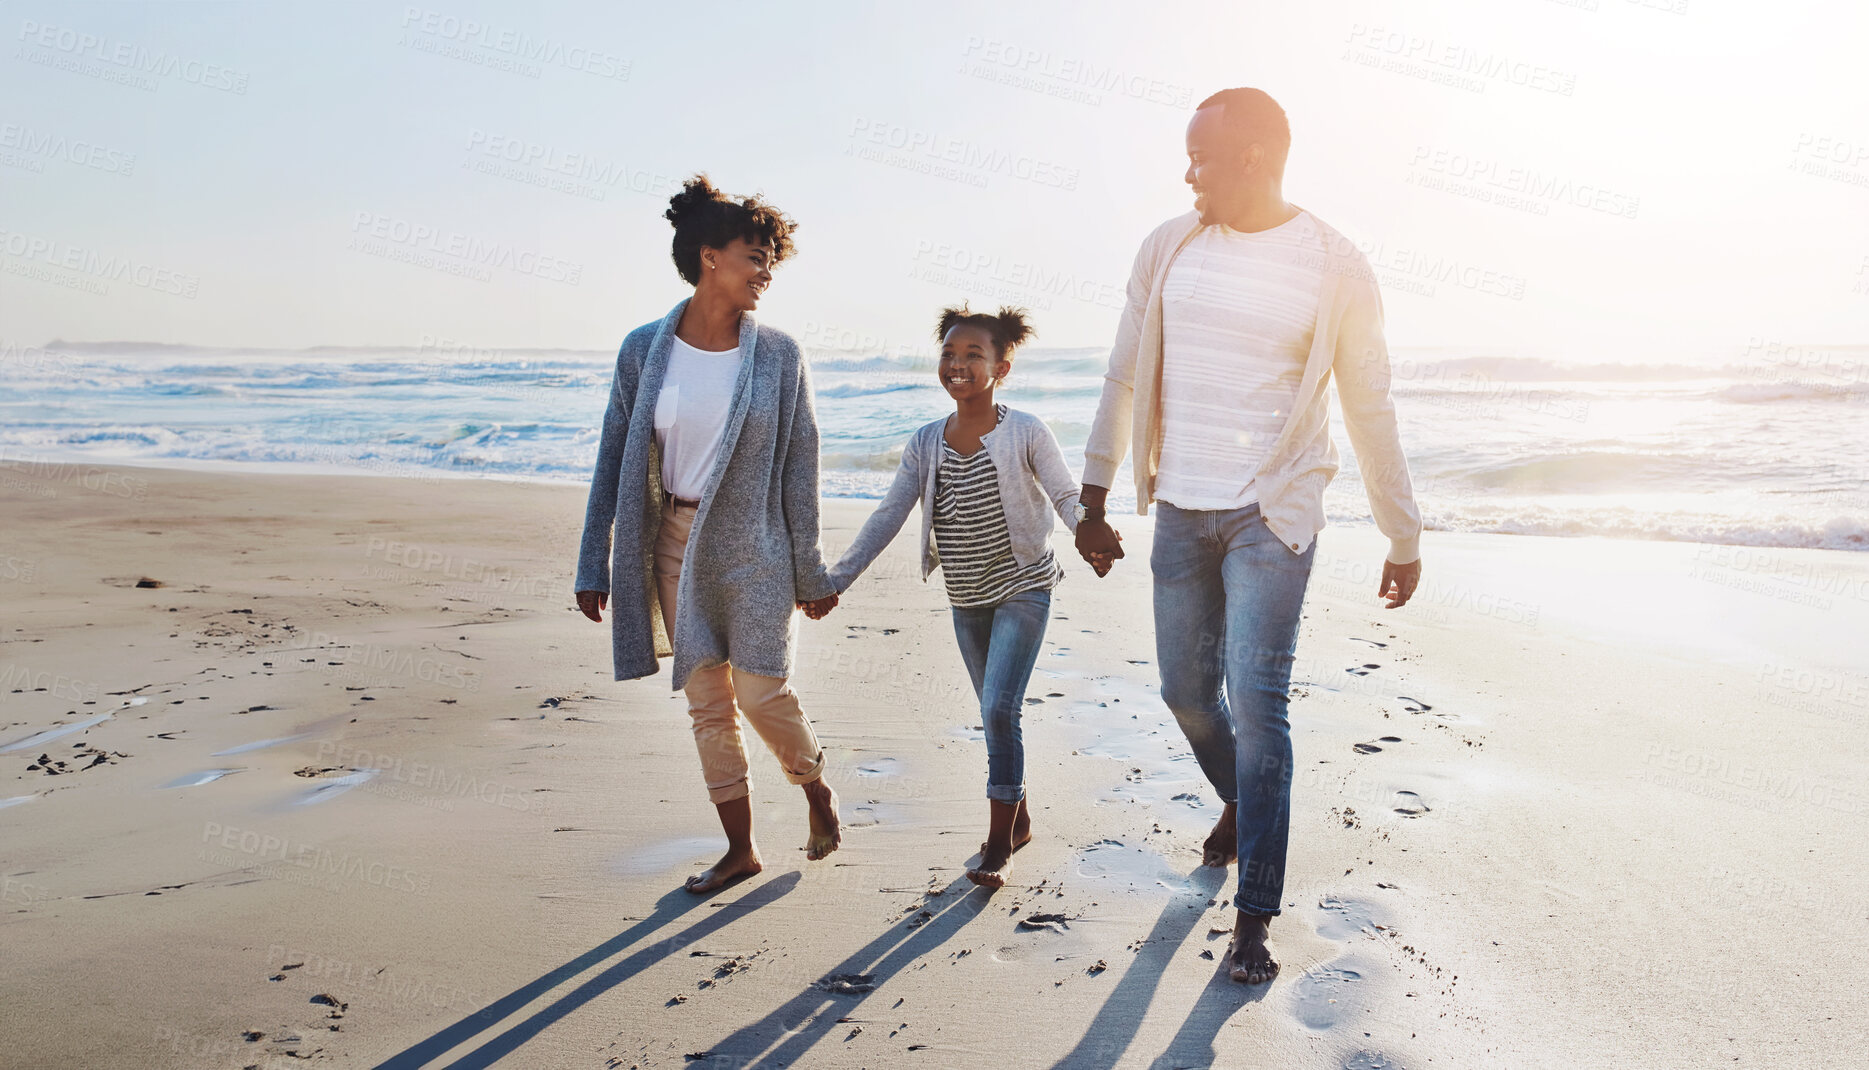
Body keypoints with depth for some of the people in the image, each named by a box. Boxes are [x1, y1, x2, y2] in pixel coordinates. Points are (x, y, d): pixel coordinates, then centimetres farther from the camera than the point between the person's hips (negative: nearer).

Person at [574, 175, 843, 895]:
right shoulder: (644, 350, -2)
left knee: (761, 694, -3)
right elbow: (614, 461, 1)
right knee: (706, 702, 8)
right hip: (674, 544, 2)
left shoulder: (778, 355, -5)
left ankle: (818, 794, 28)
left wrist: (809, 571, -1)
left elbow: (800, 466, -2)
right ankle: (740, 849, 23)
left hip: (752, 546, -2)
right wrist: (594, 566, 1)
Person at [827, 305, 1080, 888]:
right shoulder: (925, 444, 1)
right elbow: (886, 518, 2)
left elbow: (1066, 496, -10)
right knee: (995, 714, 14)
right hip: (965, 599, 5)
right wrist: (833, 580, -2)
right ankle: (1019, 820, 31)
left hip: (1022, 589, -4)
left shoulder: (1025, 432, -10)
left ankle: (998, 843, -2)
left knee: (1000, 709, -12)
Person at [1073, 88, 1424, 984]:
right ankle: (1240, 800, 44)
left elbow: (1371, 412, 2)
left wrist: (1404, 541, 7)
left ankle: (1254, 919, 3)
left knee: (1257, 706, -8)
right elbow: (1124, 379, 11)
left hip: (1272, 515, -4)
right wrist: (1092, 500, 13)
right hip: (1180, 510, 4)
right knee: (1187, 693, 12)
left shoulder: (1335, 268, -5)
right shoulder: (1169, 248, 4)